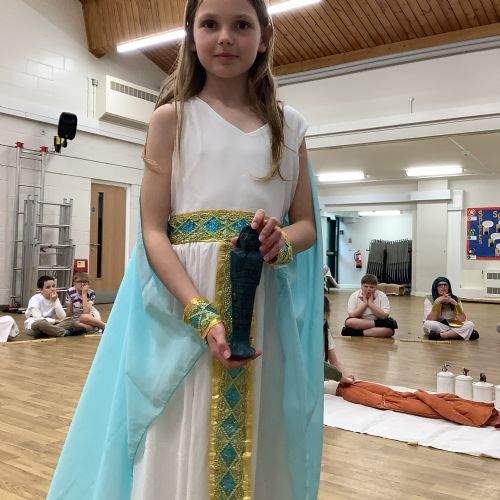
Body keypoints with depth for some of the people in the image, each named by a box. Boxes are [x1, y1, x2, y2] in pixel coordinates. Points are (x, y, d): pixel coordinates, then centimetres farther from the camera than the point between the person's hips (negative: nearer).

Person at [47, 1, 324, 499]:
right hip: (184, 302, -2)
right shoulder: (172, 118, 3)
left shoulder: (289, 126, 11)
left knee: (261, 451, 9)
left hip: (269, 311, 3)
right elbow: (153, 232, -5)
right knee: (182, 450, 4)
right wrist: (203, 314, -18)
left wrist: (280, 242, -12)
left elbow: (307, 226, 12)